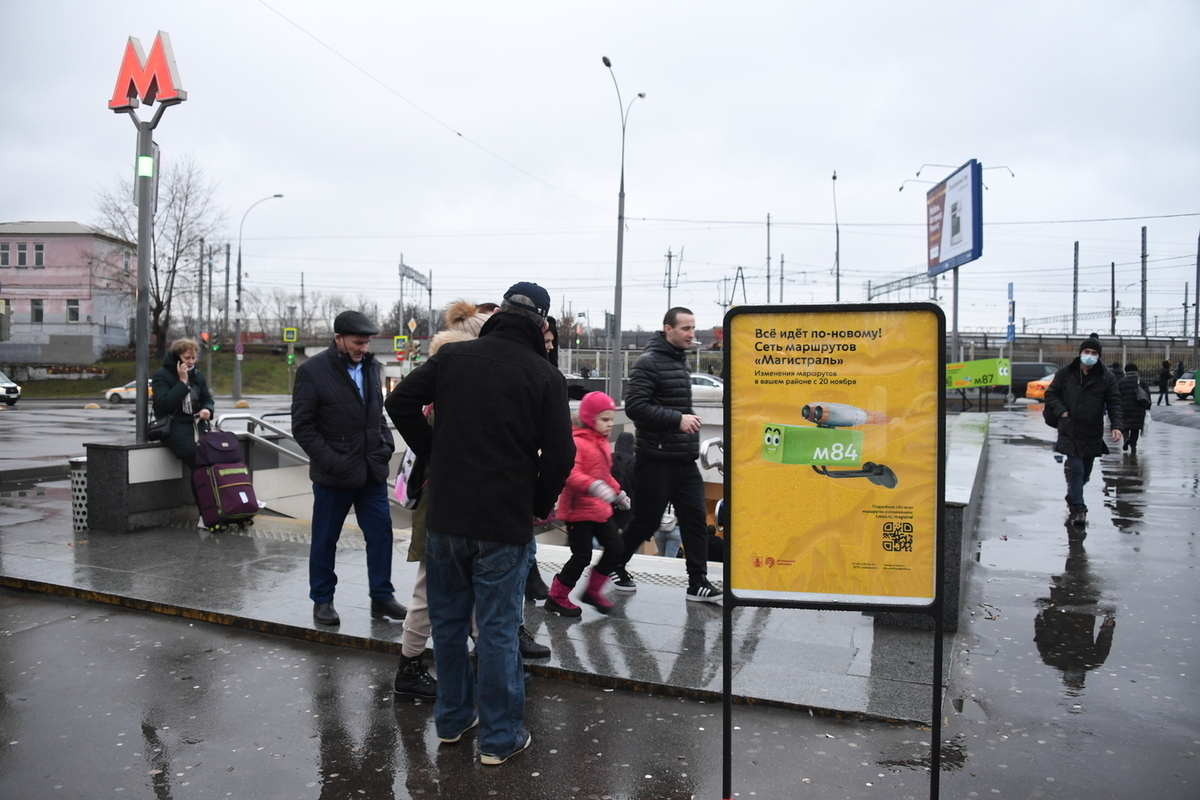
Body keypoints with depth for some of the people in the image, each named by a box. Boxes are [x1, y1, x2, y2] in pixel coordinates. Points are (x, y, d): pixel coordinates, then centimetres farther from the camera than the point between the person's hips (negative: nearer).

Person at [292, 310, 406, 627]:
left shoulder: (370, 366, 9)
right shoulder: (313, 371, -9)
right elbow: (302, 426, -9)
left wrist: (385, 446, 4)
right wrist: (331, 461, -16)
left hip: (372, 471, 5)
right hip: (334, 475, -5)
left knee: (381, 534, 6)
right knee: (325, 540, 9)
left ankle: (382, 596, 19)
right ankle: (322, 600, 24)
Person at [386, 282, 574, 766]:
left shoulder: (453, 357, 0)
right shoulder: (544, 376, -8)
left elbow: (400, 403, 1)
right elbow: (559, 455, -10)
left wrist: (433, 455, 9)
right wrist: (540, 506, 5)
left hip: (445, 516, 3)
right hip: (504, 524, -3)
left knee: (448, 620, 18)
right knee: (497, 630, 7)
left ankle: (453, 718, 33)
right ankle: (500, 737, 18)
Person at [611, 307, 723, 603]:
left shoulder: (681, 361, 15)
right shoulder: (649, 362, -12)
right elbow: (635, 406, -21)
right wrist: (678, 419, -23)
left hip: (685, 459, 8)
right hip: (657, 460, -8)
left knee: (695, 518, 3)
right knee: (647, 521, 3)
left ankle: (698, 582, 9)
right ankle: (615, 567, 24)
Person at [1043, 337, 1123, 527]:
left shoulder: (1106, 377, 2)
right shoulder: (1065, 373, 2)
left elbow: (1114, 403, 0)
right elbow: (1051, 394, 9)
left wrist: (1116, 425, -14)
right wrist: (1060, 411, -7)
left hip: (1092, 434, 2)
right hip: (1070, 431, -2)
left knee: (1085, 471, 13)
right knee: (1076, 469, -10)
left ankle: (1072, 497, 36)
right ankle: (1078, 509, -9)